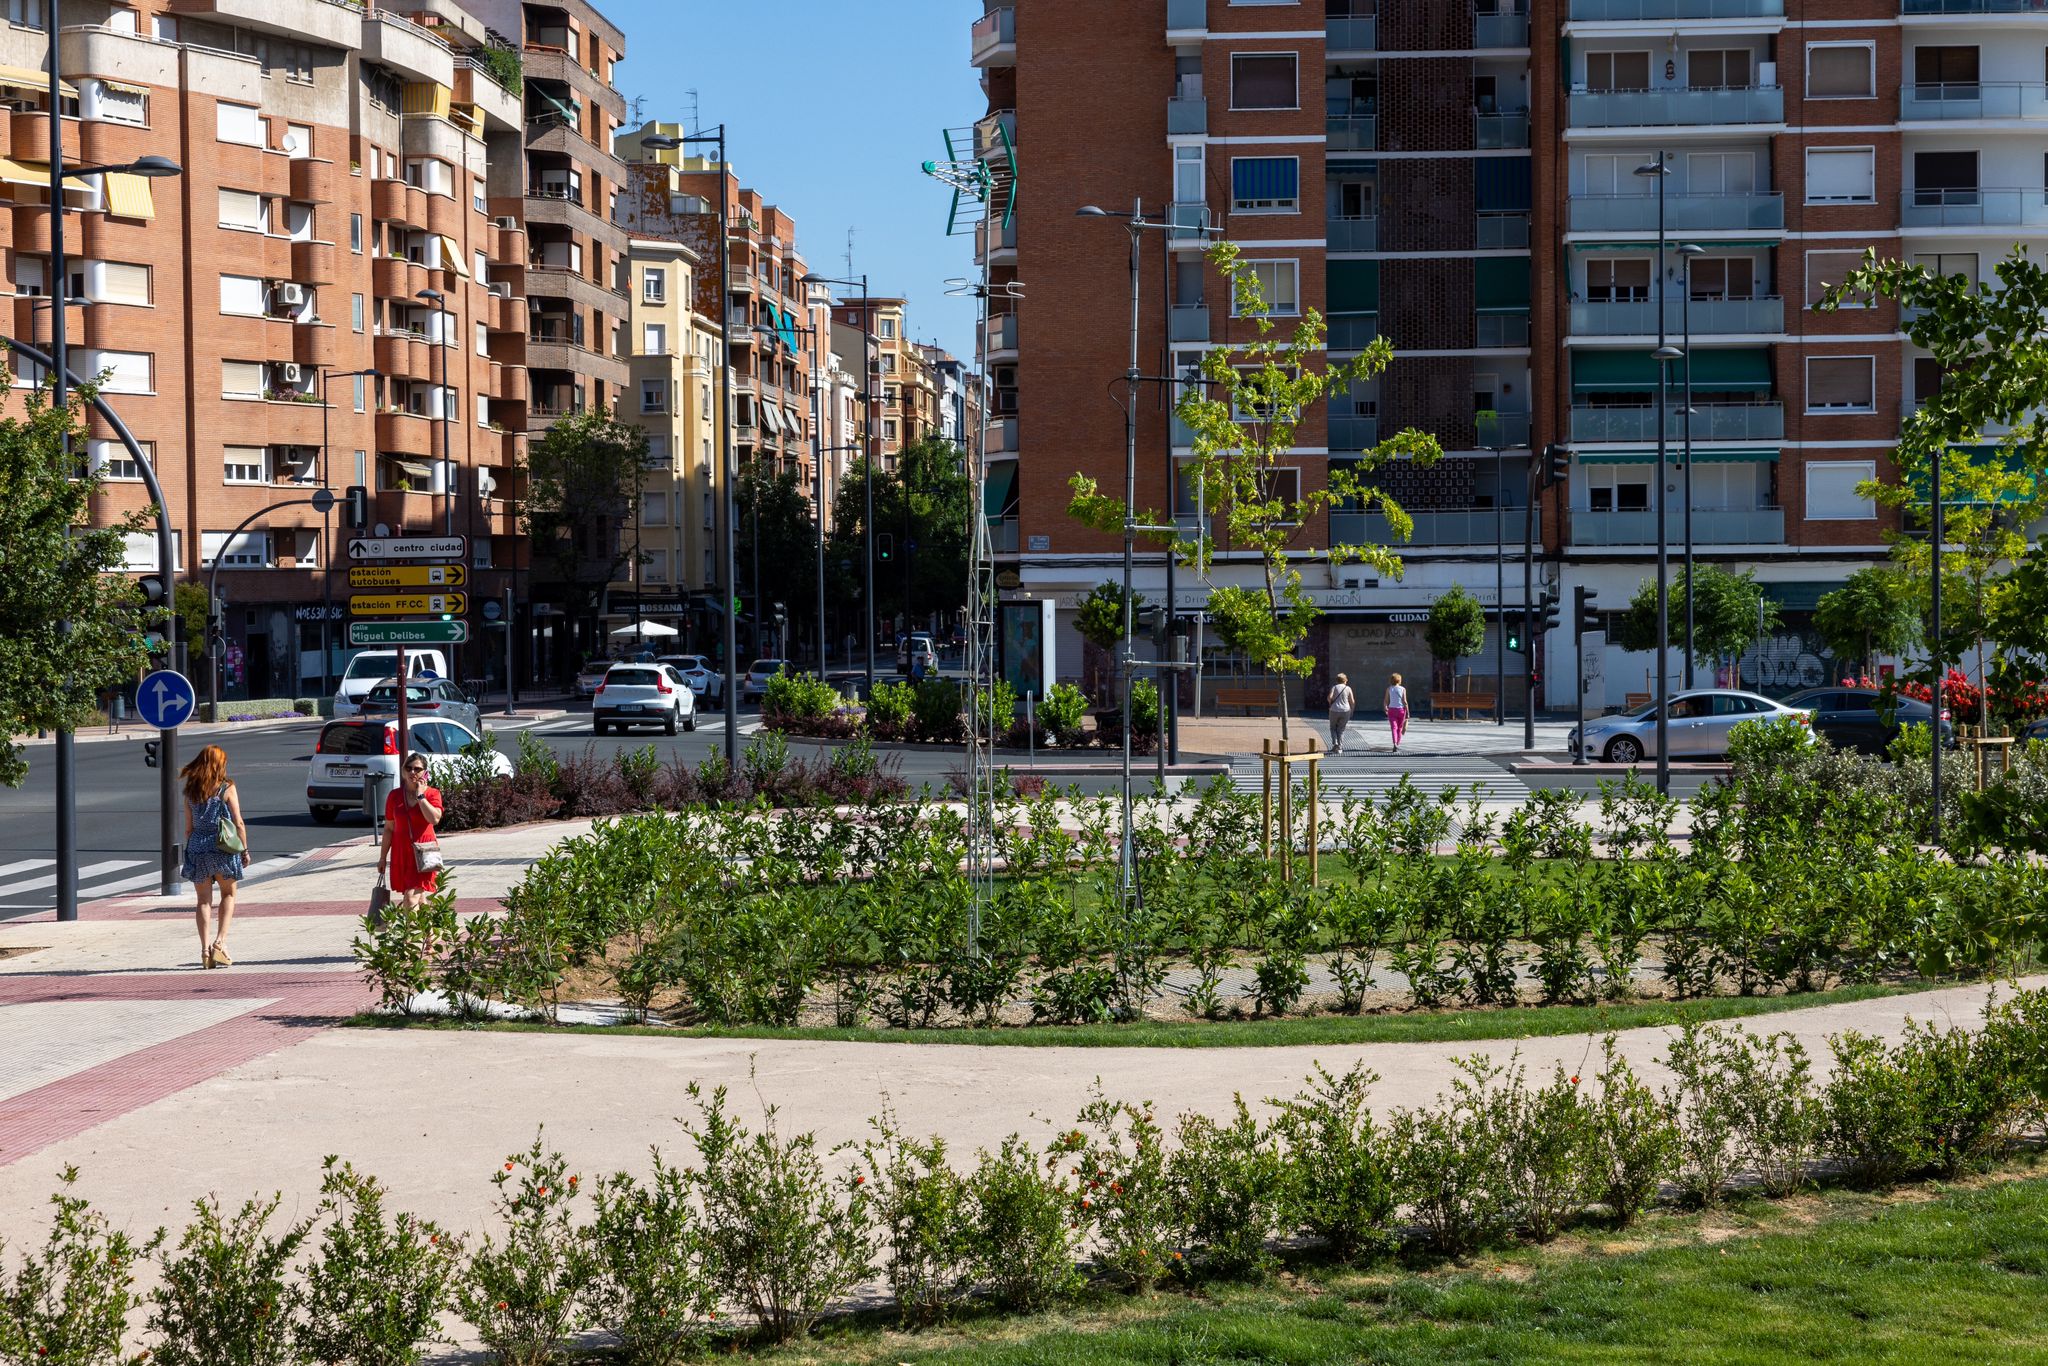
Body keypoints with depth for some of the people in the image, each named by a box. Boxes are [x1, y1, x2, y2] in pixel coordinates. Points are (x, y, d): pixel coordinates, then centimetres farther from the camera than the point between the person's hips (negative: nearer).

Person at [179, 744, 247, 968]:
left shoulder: (191, 792, 5)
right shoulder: (227, 789, -5)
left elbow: (188, 827, 8)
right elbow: (238, 824, -6)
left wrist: (190, 853, 17)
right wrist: (244, 850, 3)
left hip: (197, 848, 3)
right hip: (223, 848, -3)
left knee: (203, 900, 8)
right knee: (228, 895, 14)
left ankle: (205, 948, 2)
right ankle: (220, 941, 0)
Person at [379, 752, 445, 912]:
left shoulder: (432, 794, -2)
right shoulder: (394, 795, 6)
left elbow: (434, 818, -20)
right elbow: (388, 828, 11)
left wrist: (420, 795, -14)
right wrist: (383, 857, 11)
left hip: (422, 853, -4)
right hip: (401, 853, 4)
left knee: (411, 898, -15)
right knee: (418, 898, 12)